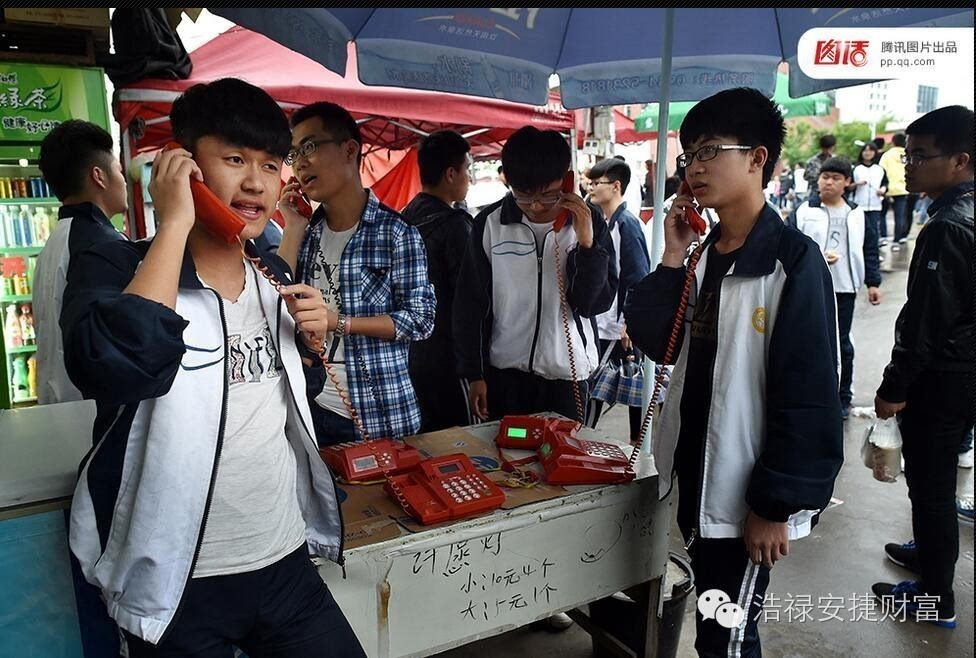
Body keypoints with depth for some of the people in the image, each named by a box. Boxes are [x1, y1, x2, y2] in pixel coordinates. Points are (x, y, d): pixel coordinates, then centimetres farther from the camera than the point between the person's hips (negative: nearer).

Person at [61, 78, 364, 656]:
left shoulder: (276, 279, 5)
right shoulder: (115, 269, -11)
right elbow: (116, 368, -34)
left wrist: (313, 338, -2)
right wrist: (174, 226, -26)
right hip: (179, 587, -4)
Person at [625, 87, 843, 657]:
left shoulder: (794, 261, -17)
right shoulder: (703, 254, 8)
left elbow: (809, 394, -18)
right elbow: (653, 340, 2)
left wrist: (776, 504, -17)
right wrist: (673, 259, -7)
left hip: (746, 494, -7)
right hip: (696, 478, 7)